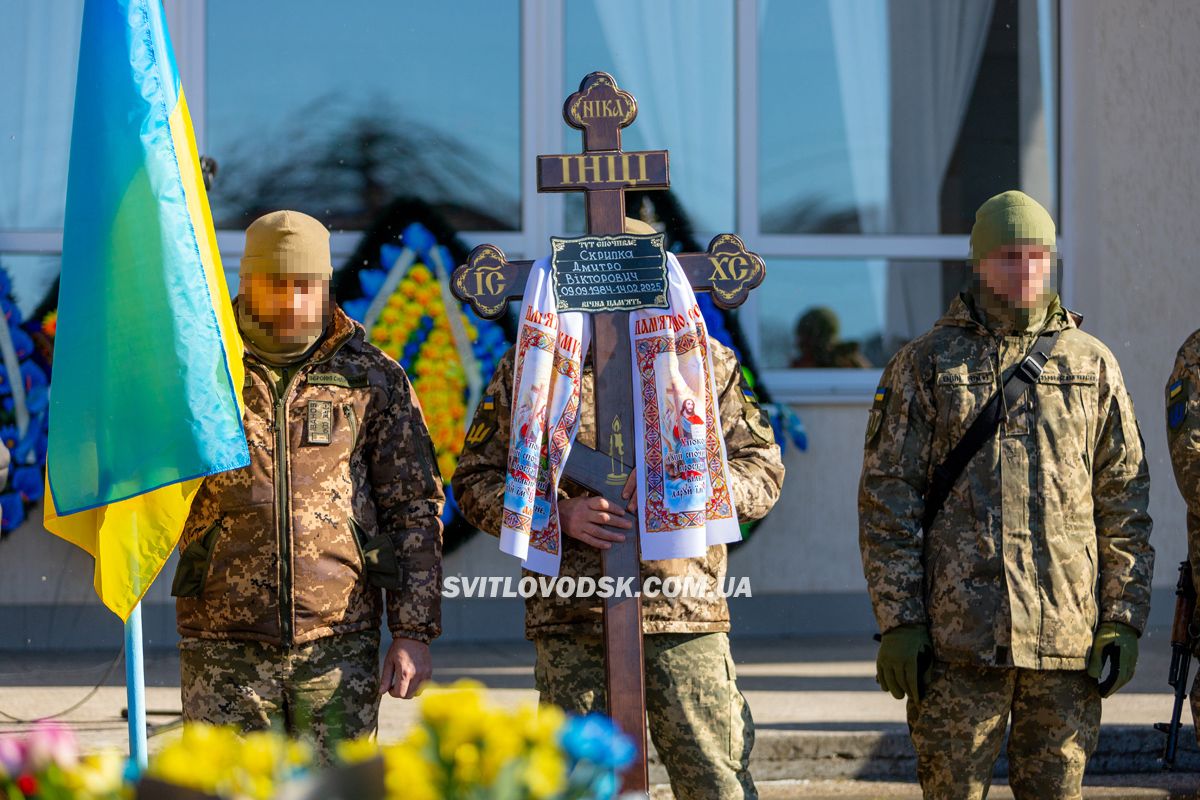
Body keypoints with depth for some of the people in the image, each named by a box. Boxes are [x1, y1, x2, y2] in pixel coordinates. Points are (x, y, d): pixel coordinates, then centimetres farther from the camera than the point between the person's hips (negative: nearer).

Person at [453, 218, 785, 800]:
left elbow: (763, 474, 7)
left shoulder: (706, 364, 9)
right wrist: (561, 516, -11)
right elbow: (475, 480, 6)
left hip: (685, 617, 0)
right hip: (571, 622, 0)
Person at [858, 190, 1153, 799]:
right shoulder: (924, 364, 5)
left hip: (1066, 635, 2)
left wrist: (1124, 619, 2)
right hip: (959, 635, -2)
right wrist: (898, 621, -7)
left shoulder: (1093, 365, 10)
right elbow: (887, 501, 1)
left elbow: (1124, 503, 10)